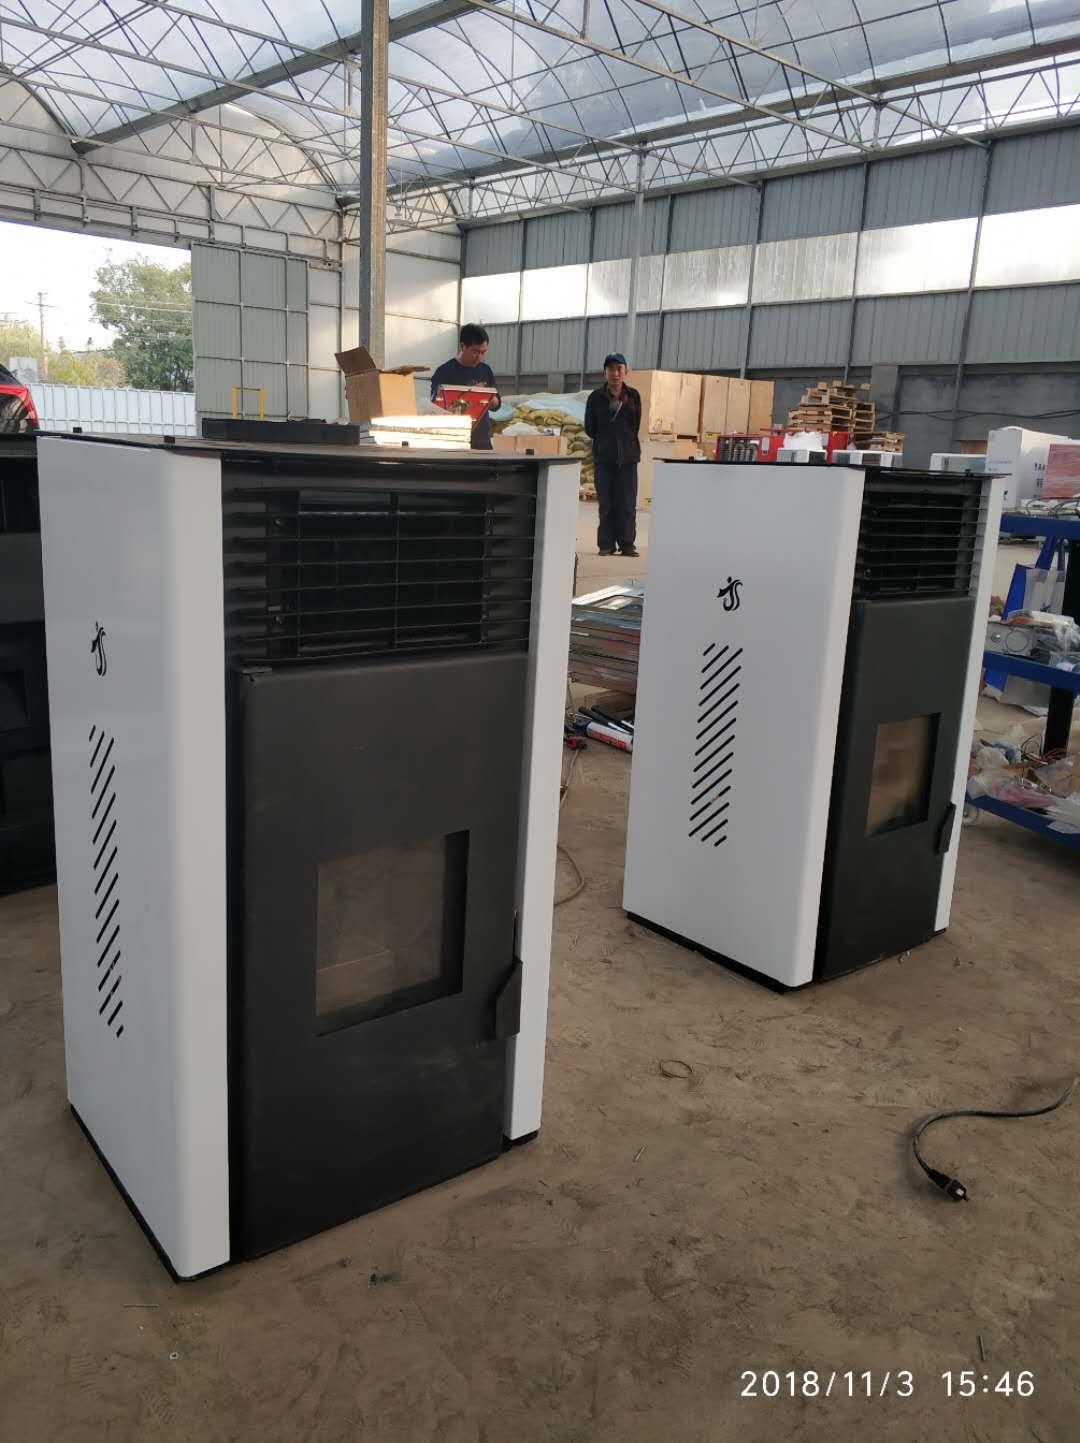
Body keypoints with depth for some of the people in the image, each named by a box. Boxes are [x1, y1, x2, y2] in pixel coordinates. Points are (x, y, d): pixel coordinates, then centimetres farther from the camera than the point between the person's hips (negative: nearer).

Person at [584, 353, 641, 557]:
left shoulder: (633, 396, 8)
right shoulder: (596, 398, 4)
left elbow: (636, 426, 10)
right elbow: (589, 428, 5)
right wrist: (605, 441, 4)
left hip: (628, 456, 0)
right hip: (603, 456, 0)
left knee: (627, 502, -3)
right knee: (606, 503, 0)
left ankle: (627, 544, 3)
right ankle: (606, 545, 5)